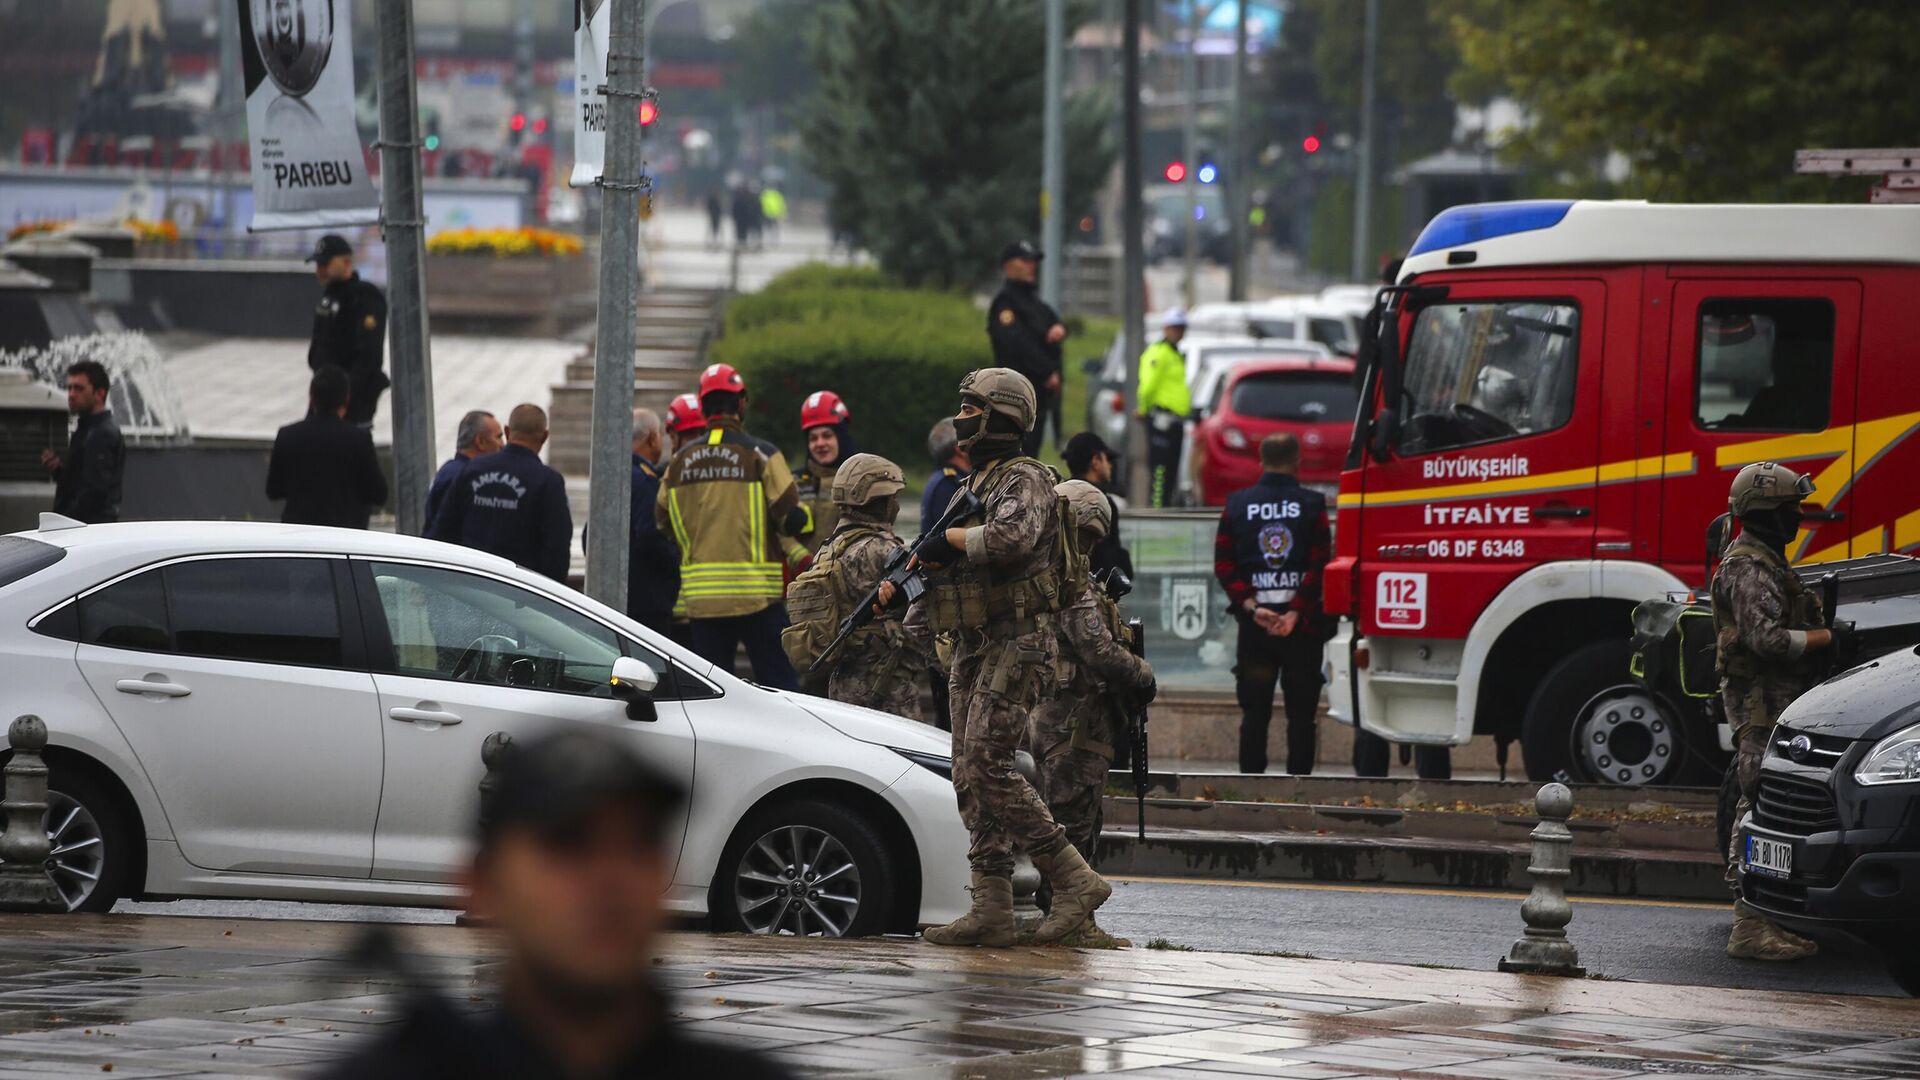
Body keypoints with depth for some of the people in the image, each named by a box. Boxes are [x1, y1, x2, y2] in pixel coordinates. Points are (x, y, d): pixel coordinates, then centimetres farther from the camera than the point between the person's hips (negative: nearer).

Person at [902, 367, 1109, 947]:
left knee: (987, 767, -17)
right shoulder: (972, 487, 20)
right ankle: (992, 909, 3)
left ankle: (1074, 881, -12)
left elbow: (1012, 538, -29)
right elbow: (943, 568, 22)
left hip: (1016, 643, -10)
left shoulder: (1025, 480, -9)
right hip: (971, 648, 10)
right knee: (971, 779, 4)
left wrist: (948, 537, -15)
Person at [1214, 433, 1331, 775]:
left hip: (1254, 625, 2)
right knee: (1301, 712, 4)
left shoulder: (1237, 505, 5)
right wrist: (1296, 613, -12)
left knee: (1254, 711, 6)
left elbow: (1224, 565, -2)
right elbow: (1320, 566, -11)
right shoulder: (1312, 505, -3)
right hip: (1302, 627, -2)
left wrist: (1251, 607, -7)